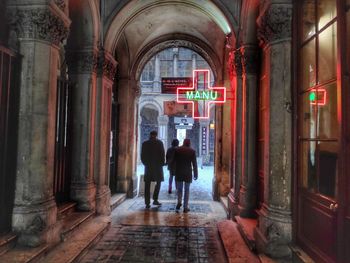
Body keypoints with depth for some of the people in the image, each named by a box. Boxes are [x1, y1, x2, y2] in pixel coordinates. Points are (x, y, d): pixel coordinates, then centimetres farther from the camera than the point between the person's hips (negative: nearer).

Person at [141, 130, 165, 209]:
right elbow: (162, 154, -6)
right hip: (157, 165, -2)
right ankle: (155, 199, 7)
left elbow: (142, 155, 5)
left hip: (148, 166, 2)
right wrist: (162, 163, 7)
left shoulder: (145, 143, 1)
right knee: (158, 182, 13)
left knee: (147, 185, 5)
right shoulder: (159, 143, -6)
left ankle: (147, 203, 6)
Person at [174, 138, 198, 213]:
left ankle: (179, 202, -5)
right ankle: (185, 207, 8)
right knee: (187, 190, 7)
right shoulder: (192, 151, -4)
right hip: (188, 173, -1)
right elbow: (194, 164, -3)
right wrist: (195, 174, 3)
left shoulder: (177, 150, -1)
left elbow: (174, 161, 3)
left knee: (179, 188, 15)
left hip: (178, 172, 1)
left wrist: (174, 171, 11)